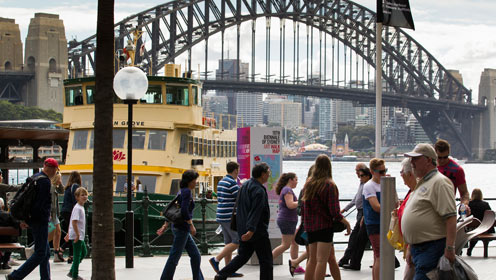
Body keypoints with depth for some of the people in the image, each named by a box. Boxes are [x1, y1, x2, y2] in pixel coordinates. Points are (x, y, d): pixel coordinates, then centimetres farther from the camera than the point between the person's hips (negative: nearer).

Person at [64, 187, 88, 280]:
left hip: (80, 236, 10)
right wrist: (77, 234, -24)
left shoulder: (81, 207, 14)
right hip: (77, 235, -10)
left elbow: (72, 222, 21)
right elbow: (74, 222, -25)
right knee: (77, 254, -4)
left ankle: (72, 272, 22)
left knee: (84, 252, 18)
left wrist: (69, 233, 23)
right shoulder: (77, 208, -17)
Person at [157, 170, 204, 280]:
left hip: (183, 229, 10)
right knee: (174, 257, -5)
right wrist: (191, 225, -18)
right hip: (182, 228, -10)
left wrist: (166, 225, 19)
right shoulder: (187, 191, -14)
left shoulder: (182, 191, 15)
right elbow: (184, 210, -24)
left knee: (196, 256, 12)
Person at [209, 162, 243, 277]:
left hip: (222, 216, 10)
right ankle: (216, 260, -9)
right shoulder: (232, 183, -15)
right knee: (237, 242, -5)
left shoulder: (221, 182, 14)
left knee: (229, 242, 11)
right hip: (230, 217, -9)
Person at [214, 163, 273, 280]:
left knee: (242, 256, 15)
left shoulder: (245, 185, 12)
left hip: (243, 229, 9)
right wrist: (251, 230, -35)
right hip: (258, 231, -9)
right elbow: (255, 212, -28)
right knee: (266, 261, 1)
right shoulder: (259, 191, -18)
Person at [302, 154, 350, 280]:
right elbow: (334, 212, -13)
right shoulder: (329, 185, -10)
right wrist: (346, 223, -2)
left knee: (312, 260, 12)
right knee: (322, 260, -6)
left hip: (310, 227, 6)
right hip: (325, 226, -6)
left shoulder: (308, 184, 8)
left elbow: (303, 208, 12)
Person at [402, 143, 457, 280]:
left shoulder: (440, 182, -11)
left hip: (432, 247, -10)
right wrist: (410, 248, 25)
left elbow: (450, 217, -19)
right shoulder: (422, 183, 21)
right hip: (418, 248, 10)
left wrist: (449, 248, -25)